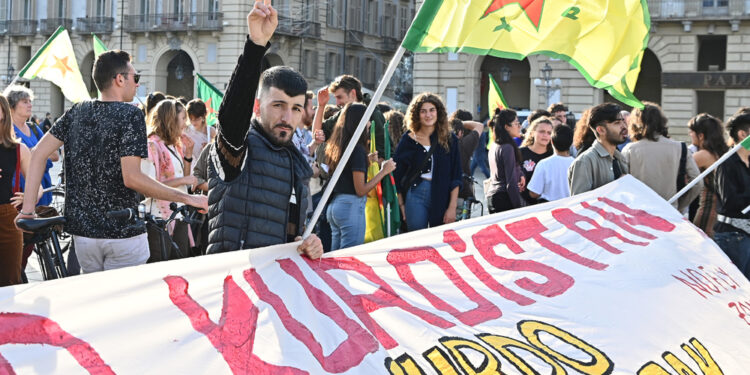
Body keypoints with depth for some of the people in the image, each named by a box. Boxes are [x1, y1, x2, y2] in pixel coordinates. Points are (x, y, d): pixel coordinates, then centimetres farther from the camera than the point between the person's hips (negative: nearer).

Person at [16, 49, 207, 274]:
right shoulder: (130, 115, -12)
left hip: (82, 231, 6)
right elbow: (131, 177, -21)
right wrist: (185, 198, -17)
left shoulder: (77, 112, 7)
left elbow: (39, 153, 3)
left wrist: (28, 208, 5)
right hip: (123, 231, -6)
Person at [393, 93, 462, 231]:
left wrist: (452, 207, -5)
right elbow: (397, 174, 7)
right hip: (415, 195, -1)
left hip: (442, 197, 1)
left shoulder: (449, 140, 5)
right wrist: (401, 204, 1)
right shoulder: (408, 140, 4)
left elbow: (455, 178, 3)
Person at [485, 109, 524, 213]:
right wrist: (519, 207, -16)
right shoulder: (507, 148, -14)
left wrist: (520, 174, 10)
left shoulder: (493, 146, 12)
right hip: (504, 198, -9)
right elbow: (511, 182, -17)